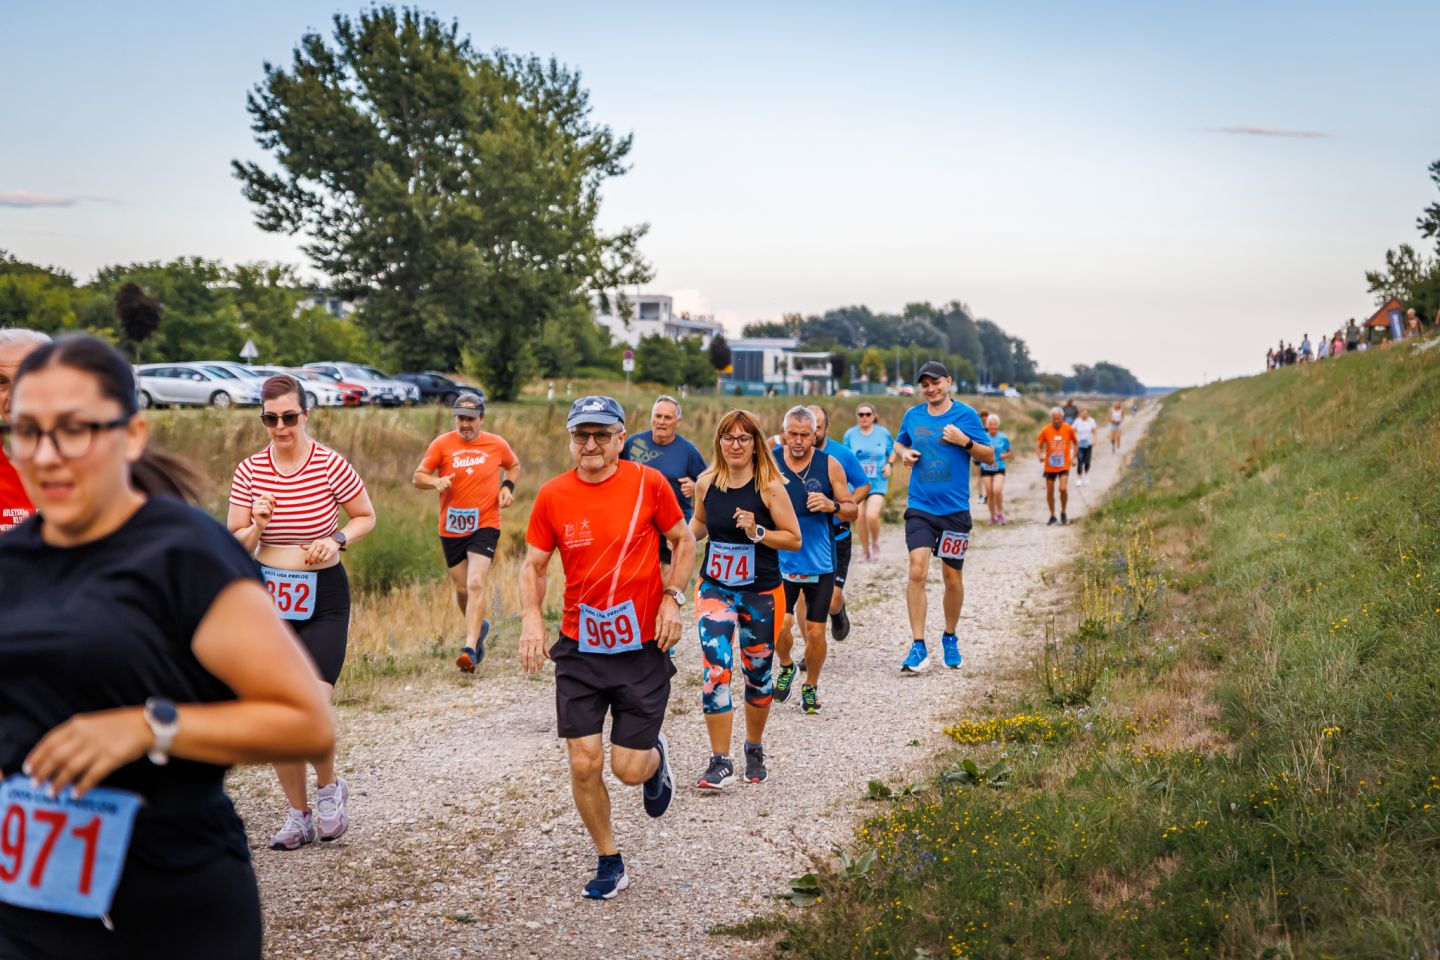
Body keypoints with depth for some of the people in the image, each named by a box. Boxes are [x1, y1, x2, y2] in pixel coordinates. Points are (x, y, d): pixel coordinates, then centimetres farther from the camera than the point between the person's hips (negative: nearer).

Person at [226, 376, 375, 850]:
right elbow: (233, 545, 3)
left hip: (323, 598, -3)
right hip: (269, 596, 3)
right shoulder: (249, 471, -1)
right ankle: (299, 816, 22)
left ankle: (329, 786, 16)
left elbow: (366, 517, 6)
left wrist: (337, 539, -12)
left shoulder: (330, 465, -8)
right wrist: (257, 527, -17)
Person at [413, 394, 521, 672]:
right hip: (451, 528, 2)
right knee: (462, 589, 11)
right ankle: (479, 627, 41)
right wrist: (436, 481, -23)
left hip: (485, 525, -2)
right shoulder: (442, 444, -3)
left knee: (476, 583, -18)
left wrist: (507, 486, 0)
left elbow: (514, 466, 20)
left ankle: (470, 648, -23)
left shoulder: (497, 444, 0)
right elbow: (417, 477, -2)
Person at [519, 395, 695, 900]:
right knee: (584, 763, -2)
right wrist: (532, 618, -11)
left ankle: (655, 757, 37)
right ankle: (610, 863, 20)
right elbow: (533, 565, 5)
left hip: (643, 648, -1)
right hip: (579, 650, 2)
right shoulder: (553, 495, -3)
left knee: (629, 768, -1)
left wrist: (672, 599, -6)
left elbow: (683, 541, 7)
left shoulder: (648, 483, -6)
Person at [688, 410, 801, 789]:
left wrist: (757, 532, -23)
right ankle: (720, 763, -7)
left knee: (758, 674, 12)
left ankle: (755, 749, 36)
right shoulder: (706, 483, -2)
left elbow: (794, 539, -9)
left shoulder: (769, 486, -12)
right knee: (715, 671, -13)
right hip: (715, 589, 1)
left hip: (761, 594, -1)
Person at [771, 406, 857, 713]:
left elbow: (852, 510, 3)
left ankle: (810, 686, 26)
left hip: (820, 564, 0)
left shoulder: (829, 465, -3)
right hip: (781, 560, 0)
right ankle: (786, 667, 23)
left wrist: (832, 506, -18)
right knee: (779, 625, -9)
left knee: (815, 631, 2)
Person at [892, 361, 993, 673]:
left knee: (953, 577, 8)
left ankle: (950, 639, 30)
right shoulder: (913, 415, 6)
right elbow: (899, 443, 24)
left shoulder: (966, 414, -2)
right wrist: (904, 453, 2)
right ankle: (918, 647, -11)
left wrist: (965, 441, -15)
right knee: (917, 571, -14)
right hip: (920, 508, 1)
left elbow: (989, 457, 2)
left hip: (955, 509, -1)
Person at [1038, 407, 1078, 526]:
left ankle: (1063, 513, 5)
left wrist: (1073, 457, 2)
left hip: (1064, 465, -1)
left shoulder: (1069, 429, -6)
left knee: (1063, 489, -18)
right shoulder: (1045, 431, -7)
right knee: (1049, 492, 4)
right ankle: (1052, 517, 21)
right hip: (1049, 466, 1)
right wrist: (1041, 455, -15)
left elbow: (1075, 443, 11)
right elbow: (1040, 445, 4)